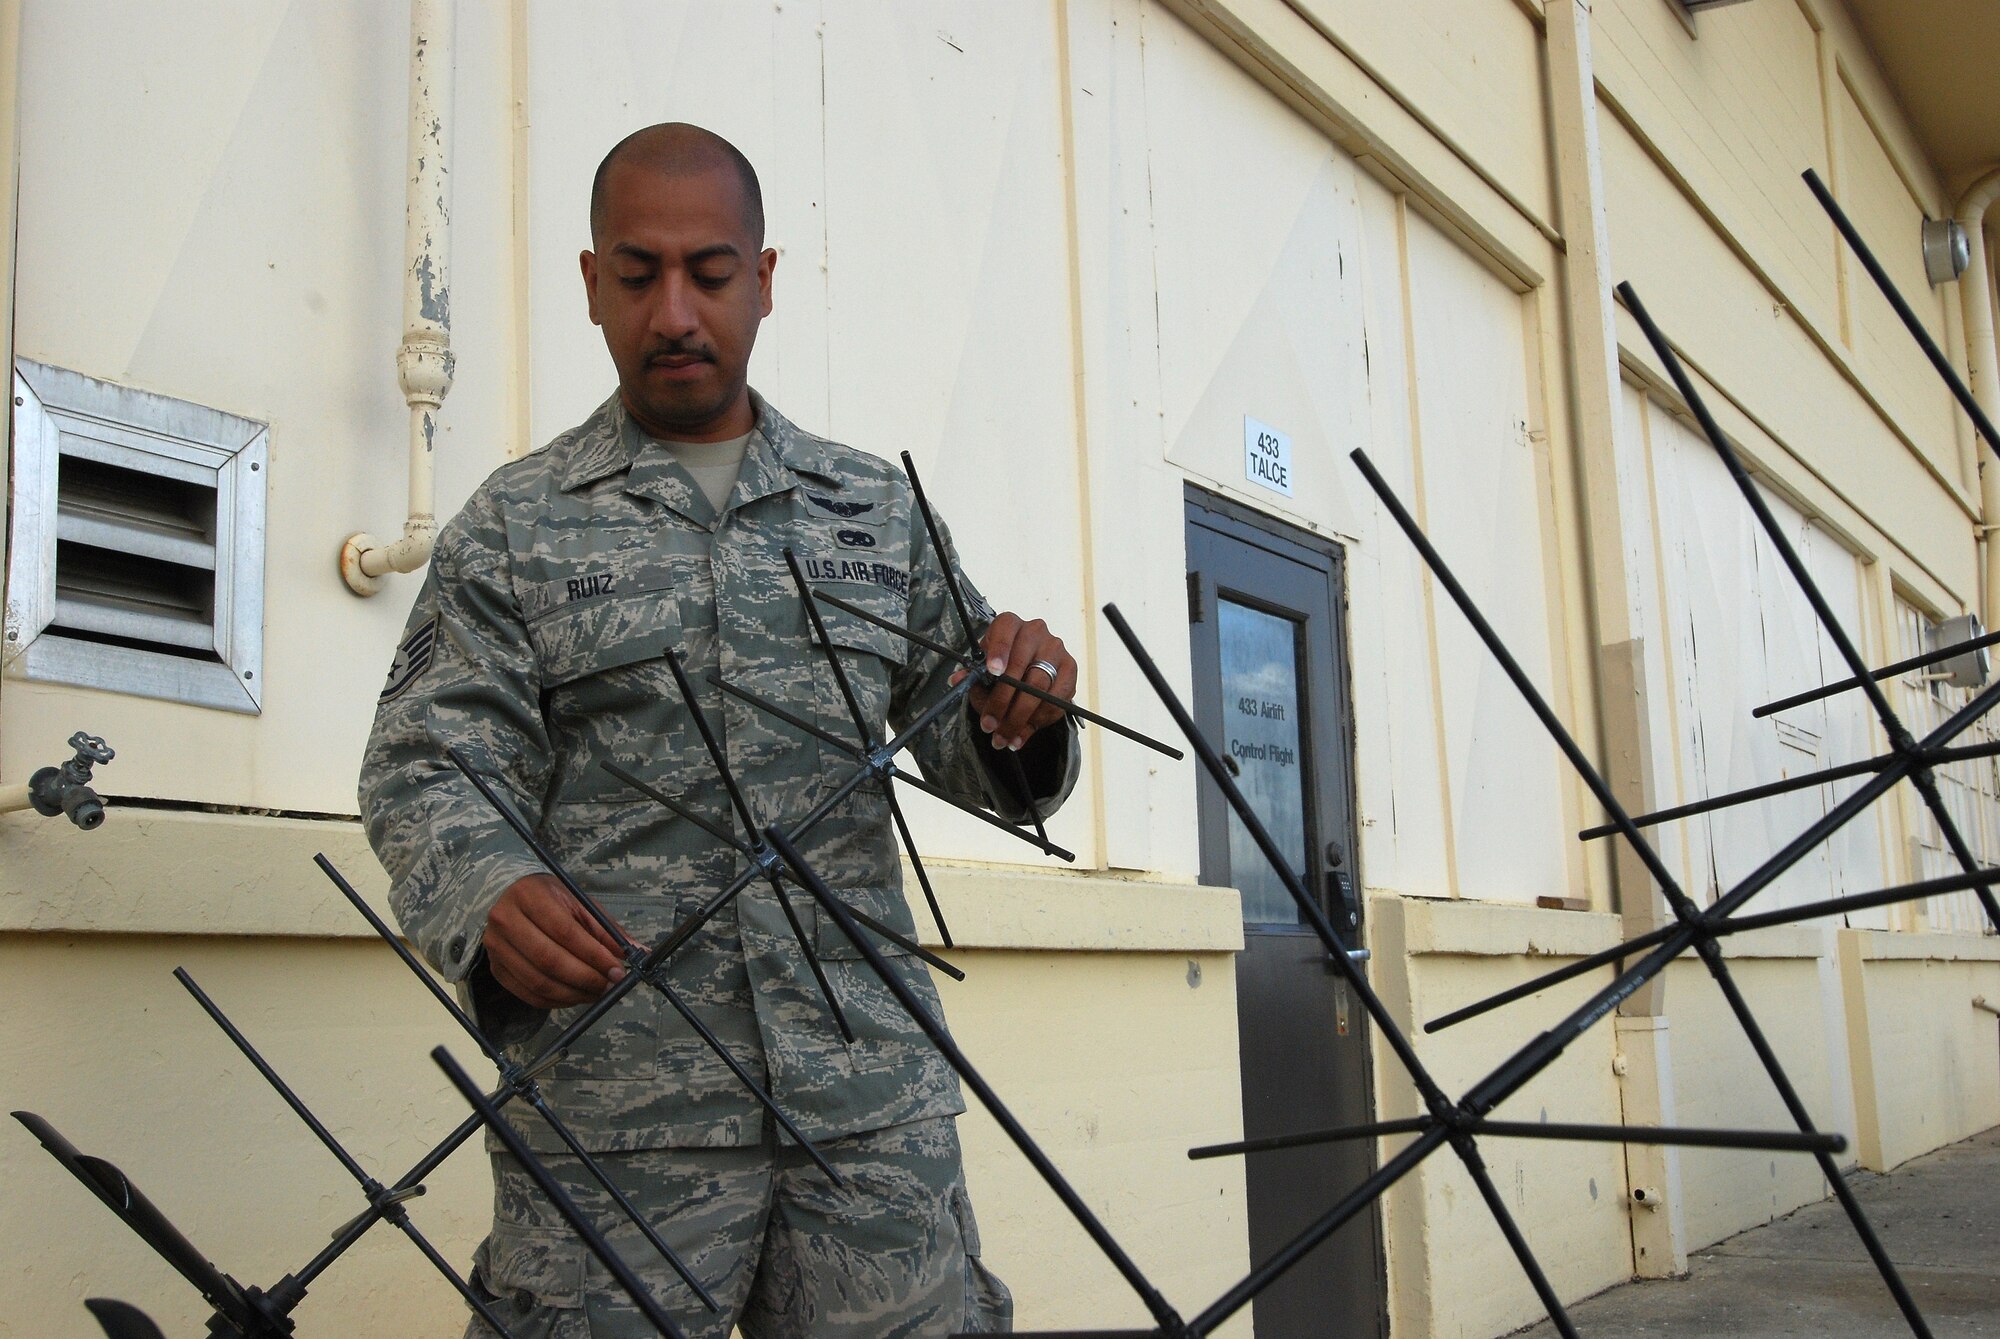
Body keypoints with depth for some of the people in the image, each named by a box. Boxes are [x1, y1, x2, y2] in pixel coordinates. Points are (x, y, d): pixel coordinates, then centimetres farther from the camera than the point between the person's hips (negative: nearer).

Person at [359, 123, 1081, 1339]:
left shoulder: (880, 510, 14)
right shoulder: (516, 525, 8)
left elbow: (970, 752, 15)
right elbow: (427, 770, 1)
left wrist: (1018, 720, -10)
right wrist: (488, 895, -21)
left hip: (875, 1095, 2)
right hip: (615, 1106, -2)